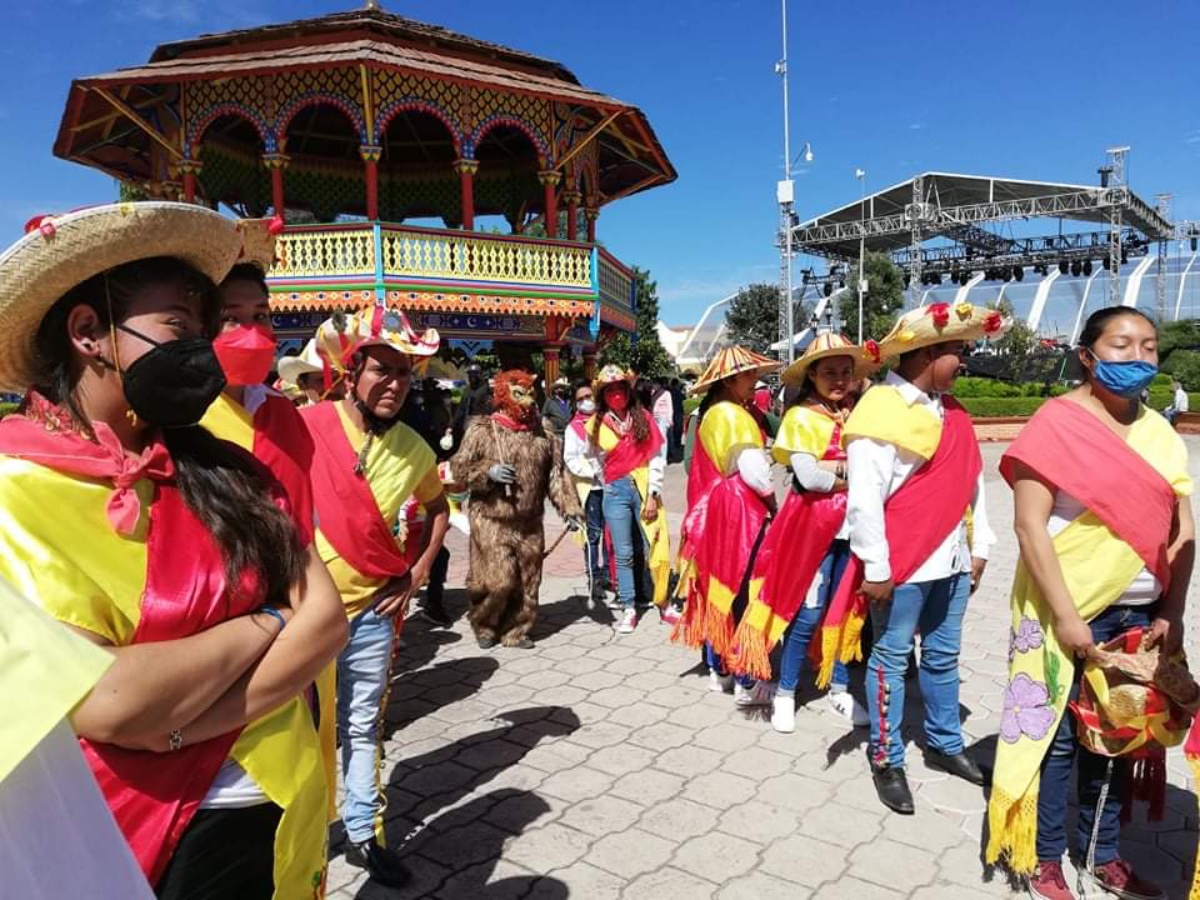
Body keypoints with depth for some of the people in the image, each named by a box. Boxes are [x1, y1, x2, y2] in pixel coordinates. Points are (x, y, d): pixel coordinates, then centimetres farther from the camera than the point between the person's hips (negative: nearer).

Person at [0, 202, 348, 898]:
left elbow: (326, 618, -9)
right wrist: (263, 624, -13)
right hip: (141, 844, -4)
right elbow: (105, 705, -26)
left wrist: (173, 727, -20)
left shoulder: (224, 470, -1)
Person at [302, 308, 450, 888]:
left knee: (361, 729, 16)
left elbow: (437, 508, 15)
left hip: (371, 612, 3)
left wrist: (417, 573, 5)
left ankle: (362, 835, 34)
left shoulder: (413, 449, -3)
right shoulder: (303, 428, -15)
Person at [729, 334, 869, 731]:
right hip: (813, 522, -5)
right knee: (809, 611, 1)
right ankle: (785, 693, 17)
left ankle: (839, 689, 29)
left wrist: (833, 467, -13)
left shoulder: (856, 414, 9)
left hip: (852, 523, 5)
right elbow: (808, 477, -15)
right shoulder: (801, 416, -6)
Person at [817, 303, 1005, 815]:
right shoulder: (881, 412, -17)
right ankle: (886, 759, 22)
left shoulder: (950, 410, 9)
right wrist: (876, 568, -18)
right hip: (903, 564, -8)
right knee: (891, 659, 7)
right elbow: (863, 498, -20)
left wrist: (979, 547, 14)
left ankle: (944, 744, 38)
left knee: (943, 657, 20)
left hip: (952, 560, 8)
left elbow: (972, 481, 15)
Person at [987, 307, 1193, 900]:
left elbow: (1181, 530, 10)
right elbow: (1029, 525, -15)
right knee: (1056, 735, 4)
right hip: (1071, 610, -6)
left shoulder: (1158, 433, 8)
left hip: (1141, 613, 6)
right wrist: (1065, 615, -17)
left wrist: (1172, 613, 2)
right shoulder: (1057, 423, -11)